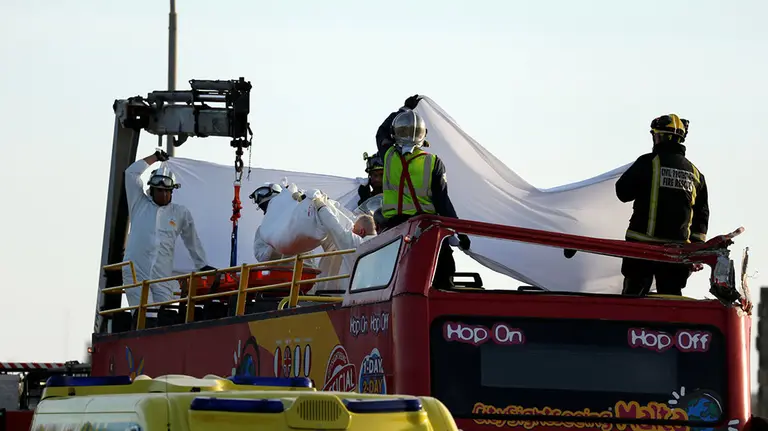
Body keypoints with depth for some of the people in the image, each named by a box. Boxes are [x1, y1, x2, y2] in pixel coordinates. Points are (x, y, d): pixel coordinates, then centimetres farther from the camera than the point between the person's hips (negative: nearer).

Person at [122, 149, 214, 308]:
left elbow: (192, 241, 23)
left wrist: (202, 265, 27)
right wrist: (156, 157, 17)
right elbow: (131, 173, 7)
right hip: (136, 274, -2)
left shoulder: (181, 213, 13)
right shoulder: (140, 204, 11)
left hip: (163, 277, 2)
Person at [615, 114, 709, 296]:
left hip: (643, 243, -4)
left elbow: (623, 192, -3)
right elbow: (702, 214, 12)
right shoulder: (695, 172, 11)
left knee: (633, 295, 2)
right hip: (677, 249, 4)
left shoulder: (648, 162, -7)